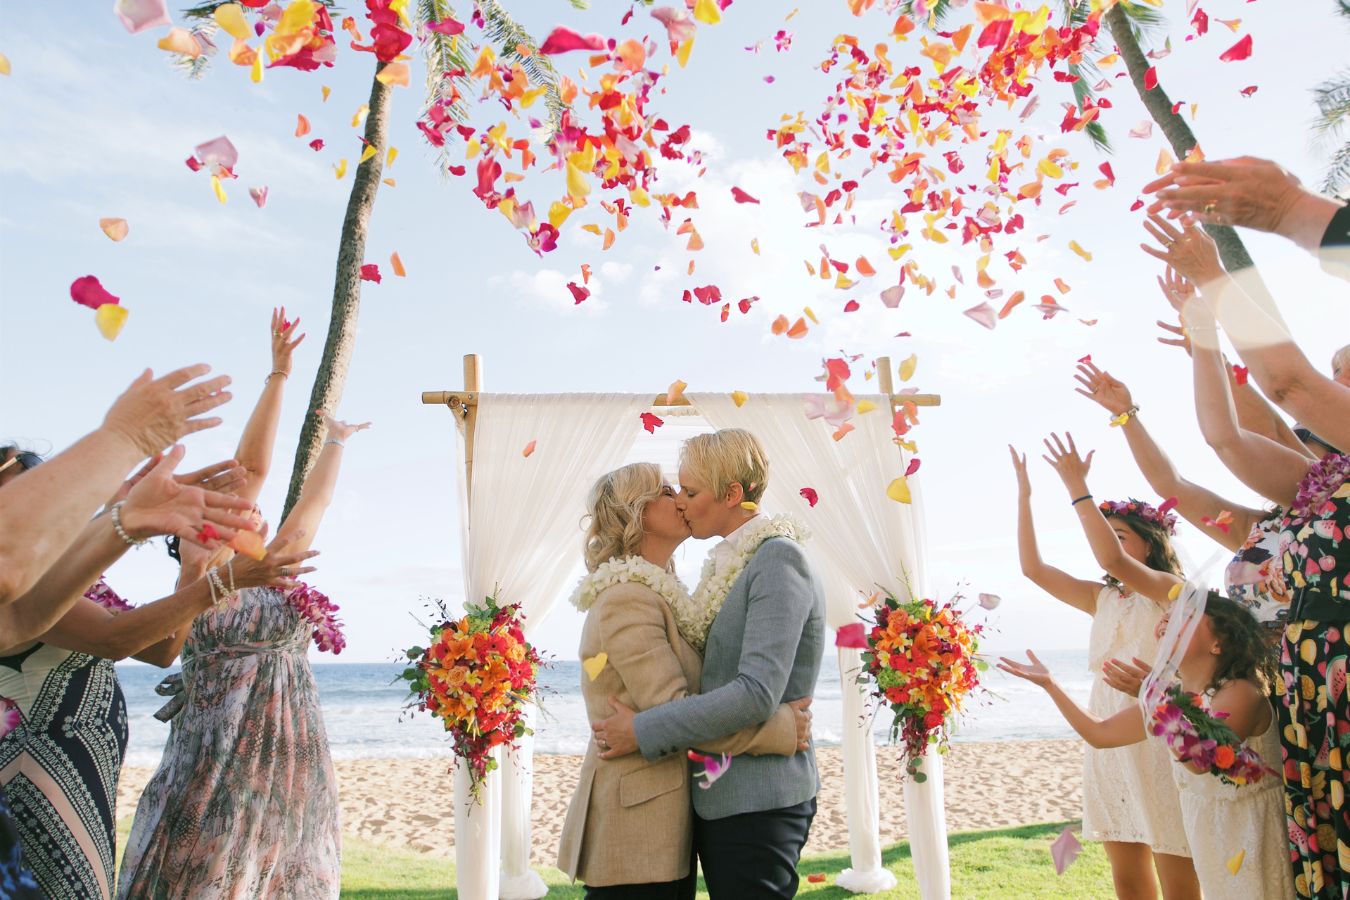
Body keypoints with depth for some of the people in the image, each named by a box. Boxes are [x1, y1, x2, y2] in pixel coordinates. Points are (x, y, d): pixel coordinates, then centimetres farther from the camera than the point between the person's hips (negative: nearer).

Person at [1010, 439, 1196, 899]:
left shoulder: (1171, 589, -6)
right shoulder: (1104, 599, 13)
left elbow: (1113, 561, -26)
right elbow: (1033, 567, 8)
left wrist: (1078, 489, -24)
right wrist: (1024, 495, 4)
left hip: (1157, 740, -7)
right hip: (1108, 740, 7)